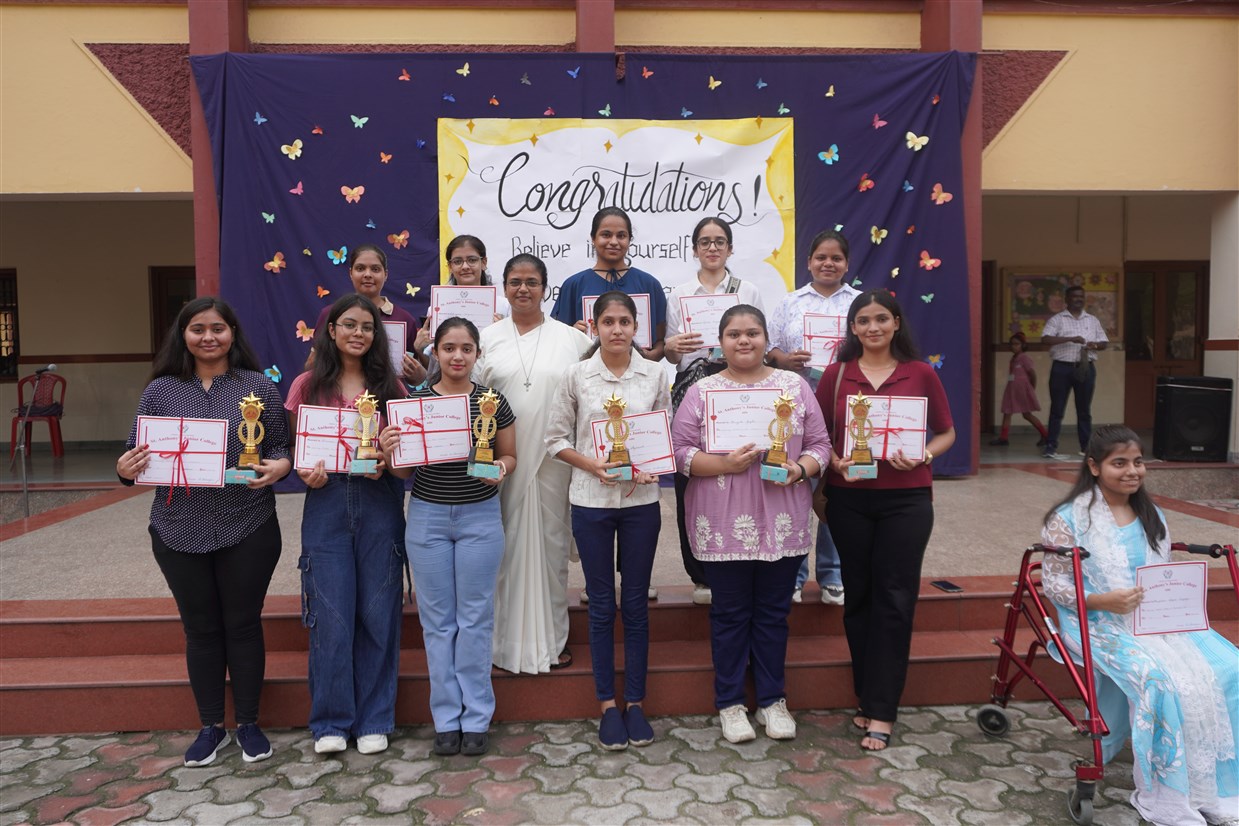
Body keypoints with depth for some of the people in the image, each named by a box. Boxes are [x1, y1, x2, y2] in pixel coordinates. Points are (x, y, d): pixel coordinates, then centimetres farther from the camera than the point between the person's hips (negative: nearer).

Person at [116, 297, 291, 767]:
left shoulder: (258, 386, -1)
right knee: (200, 628, 13)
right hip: (180, 531, 2)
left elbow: (280, 446, 2)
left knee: (243, 624, 9)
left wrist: (279, 466, -20)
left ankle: (248, 723, 26)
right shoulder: (161, 391, 3)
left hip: (248, 529, -2)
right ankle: (211, 726, 29)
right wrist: (126, 470, -15)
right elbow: (135, 453, 6)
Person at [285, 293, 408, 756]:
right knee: (331, 613, 2)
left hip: (379, 504, 1)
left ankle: (374, 719, 19)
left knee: (377, 612, 4)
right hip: (326, 504, 0)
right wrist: (304, 471, -13)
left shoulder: (389, 385, 6)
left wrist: (387, 462, -13)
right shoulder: (307, 385, 5)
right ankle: (330, 720, 19)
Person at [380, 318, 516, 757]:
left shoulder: (493, 401, -3)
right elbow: (403, 471, 3)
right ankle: (446, 717, 22)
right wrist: (388, 451, -18)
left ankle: (476, 717, 20)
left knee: (475, 618, 6)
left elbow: (510, 456, 7)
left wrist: (501, 468, -15)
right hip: (428, 517, 1)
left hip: (480, 517, -1)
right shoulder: (414, 401, -1)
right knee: (437, 619, 8)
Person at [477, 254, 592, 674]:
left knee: (551, 542, 6)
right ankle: (505, 638, 20)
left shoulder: (573, 339, 6)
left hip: (553, 461, 0)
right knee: (504, 545, 5)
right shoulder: (486, 338, 8)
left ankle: (551, 639, 20)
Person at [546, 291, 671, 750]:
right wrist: (593, 465, -15)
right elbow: (556, 438, 1)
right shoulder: (576, 375, -1)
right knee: (602, 604, 8)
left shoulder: (654, 375, 1)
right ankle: (607, 704, 21)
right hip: (591, 501, -1)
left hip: (641, 501, 1)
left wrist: (652, 468, -12)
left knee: (636, 603, 9)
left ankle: (635, 702, 23)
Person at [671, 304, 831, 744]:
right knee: (730, 614, 9)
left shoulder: (794, 385, 7)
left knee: (774, 612, 12)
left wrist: (801, 469, -12)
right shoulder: (701, 391, 2)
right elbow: (680, 451, -4)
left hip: (782, 523, 2)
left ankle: (773, 700, 29)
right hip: (723, 525, -2)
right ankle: (730, 703, 24)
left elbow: (820, 443, 7)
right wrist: (725, 465, -18)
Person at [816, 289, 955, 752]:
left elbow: (946, 433, 8)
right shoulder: (836, 375, 5)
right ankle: (868, 698, 23)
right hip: (848, 498, 1)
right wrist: (835, 462, -12)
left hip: (906, 498, -1)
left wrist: (922, 456, -11)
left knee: (894, 600, 0)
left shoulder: (921, 374, 3)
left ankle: (881, 711, 8)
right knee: (858, 596, 8)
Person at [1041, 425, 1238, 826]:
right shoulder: (1069, 519, -5)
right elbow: (1053, 583, -7)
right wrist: (1103, 600, -22)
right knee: (1164, 679, -30)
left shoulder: (1151, 517, 16)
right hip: (1103, 626, -6)